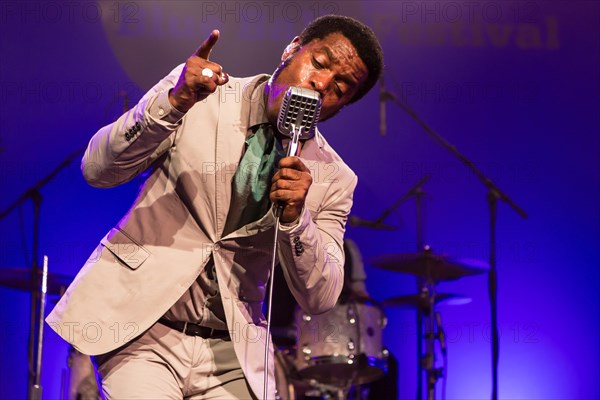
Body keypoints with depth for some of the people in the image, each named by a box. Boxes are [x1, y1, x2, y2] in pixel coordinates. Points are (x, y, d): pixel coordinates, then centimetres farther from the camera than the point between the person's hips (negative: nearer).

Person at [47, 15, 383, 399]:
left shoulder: (332, 179, 2)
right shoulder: (202, 96, -2)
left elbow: (319, 299, -1)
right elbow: (98, 169, -9)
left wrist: (295, 219, -19)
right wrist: (172, 104, -25)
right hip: (140, 327, -2)